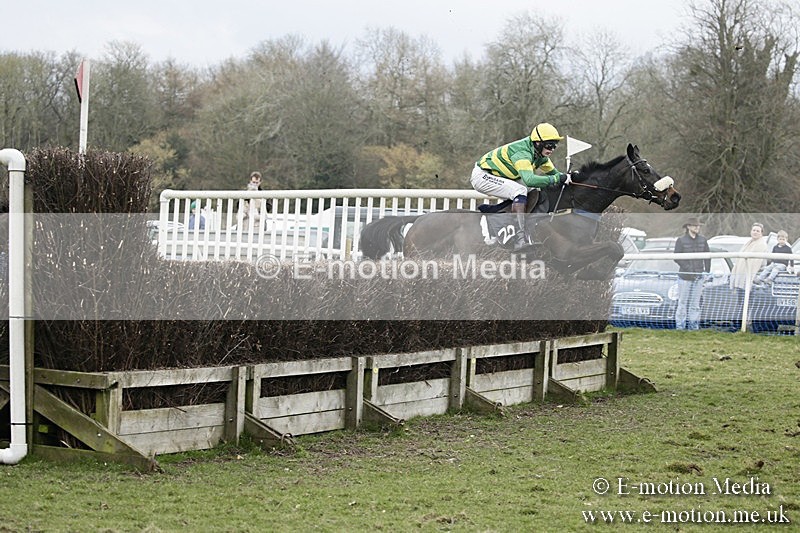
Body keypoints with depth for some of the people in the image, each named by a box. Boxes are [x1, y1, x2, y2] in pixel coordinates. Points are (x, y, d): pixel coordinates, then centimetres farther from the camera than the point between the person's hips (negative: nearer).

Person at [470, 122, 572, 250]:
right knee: (520, 191, -28)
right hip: (482, 175, -10)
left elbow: (553, 172, 12)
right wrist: (558, 178, -41)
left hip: (498, 176, 10)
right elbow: (529, 179, -44)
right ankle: (521, 240, -30)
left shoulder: (540, 154, 0)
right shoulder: (522, 152, -29)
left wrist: (568, 176, -7)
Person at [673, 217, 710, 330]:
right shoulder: (681, 240, -4)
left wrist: (707, 272, 4)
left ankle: (694, 326, 14)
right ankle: (680, 327, 2)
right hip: (685, 276, -3)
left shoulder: (702, 240, 7)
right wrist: (688, 268, -15)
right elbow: (676, 257, -7)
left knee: (695, 303, 8)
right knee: (683, 302, -2)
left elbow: (707, 257, 12)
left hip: (699, 276, 4)